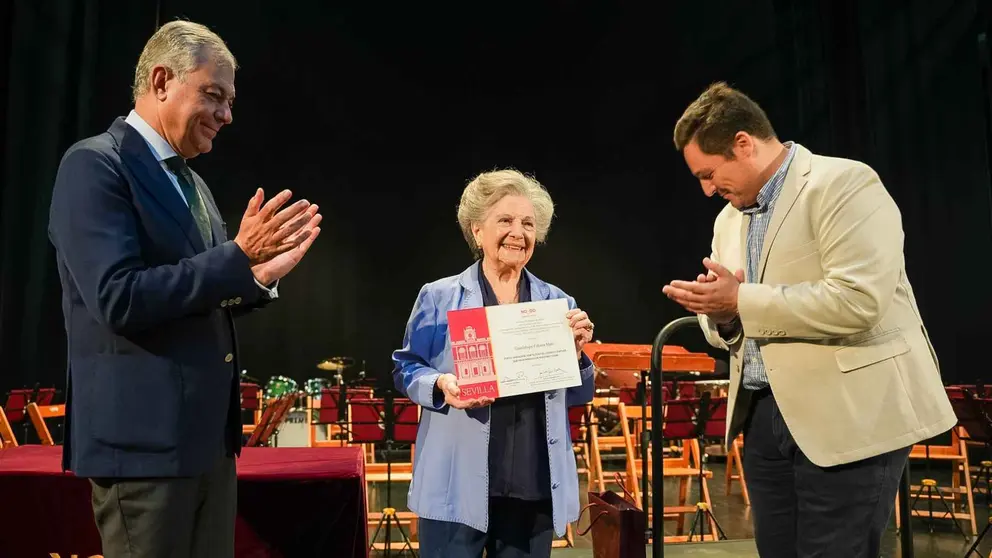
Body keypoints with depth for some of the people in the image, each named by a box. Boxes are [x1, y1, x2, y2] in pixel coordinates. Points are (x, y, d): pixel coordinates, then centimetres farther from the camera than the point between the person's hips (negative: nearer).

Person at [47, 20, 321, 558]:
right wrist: (239, 254, -20)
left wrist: (260, 273, 2)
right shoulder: (94, 164, -11)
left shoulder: (192, 184, 15)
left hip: (208, 434, 8)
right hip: (143, 435, -8)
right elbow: (120, 300, -21)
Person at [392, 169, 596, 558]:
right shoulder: (439, 297, 1)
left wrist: (576, 350, -9)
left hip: (535, 486, 3)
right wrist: (441, 384, -17)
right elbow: (406, 369, 3)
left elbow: (577, 397, 10)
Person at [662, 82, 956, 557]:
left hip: (849, 417, -7)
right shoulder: (729, 219, 14)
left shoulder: (845, 184, -11)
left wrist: (740, 300, -19)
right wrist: (718, 312, -5)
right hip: (763, 417, 8)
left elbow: (857, 300, -23)